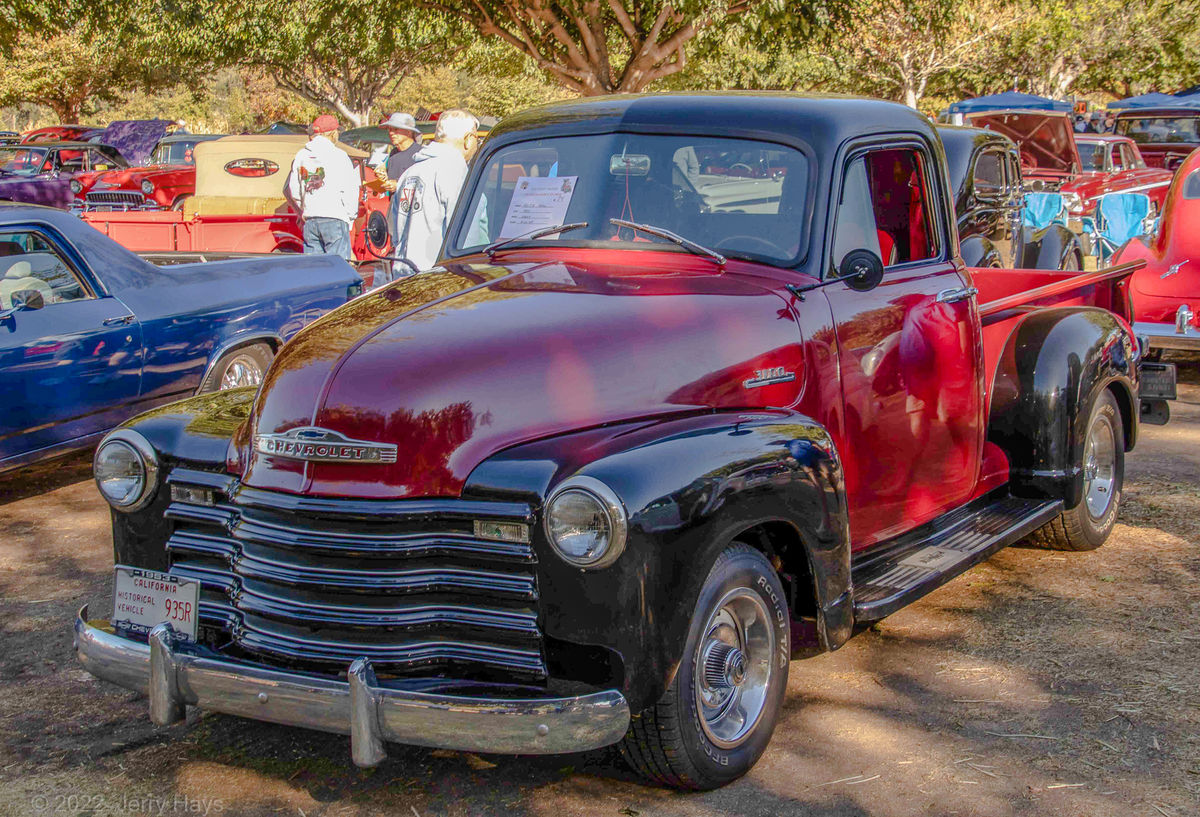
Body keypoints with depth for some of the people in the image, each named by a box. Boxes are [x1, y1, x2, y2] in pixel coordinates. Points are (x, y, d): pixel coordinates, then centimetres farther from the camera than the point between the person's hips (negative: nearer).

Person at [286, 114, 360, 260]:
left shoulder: (301, 156, 11)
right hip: (335, 219, -5)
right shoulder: (339, 156, -4)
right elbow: (349, 190, -7)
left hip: (309, 221, 5)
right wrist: (351, 216, 3)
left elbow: (293, 190, 12)